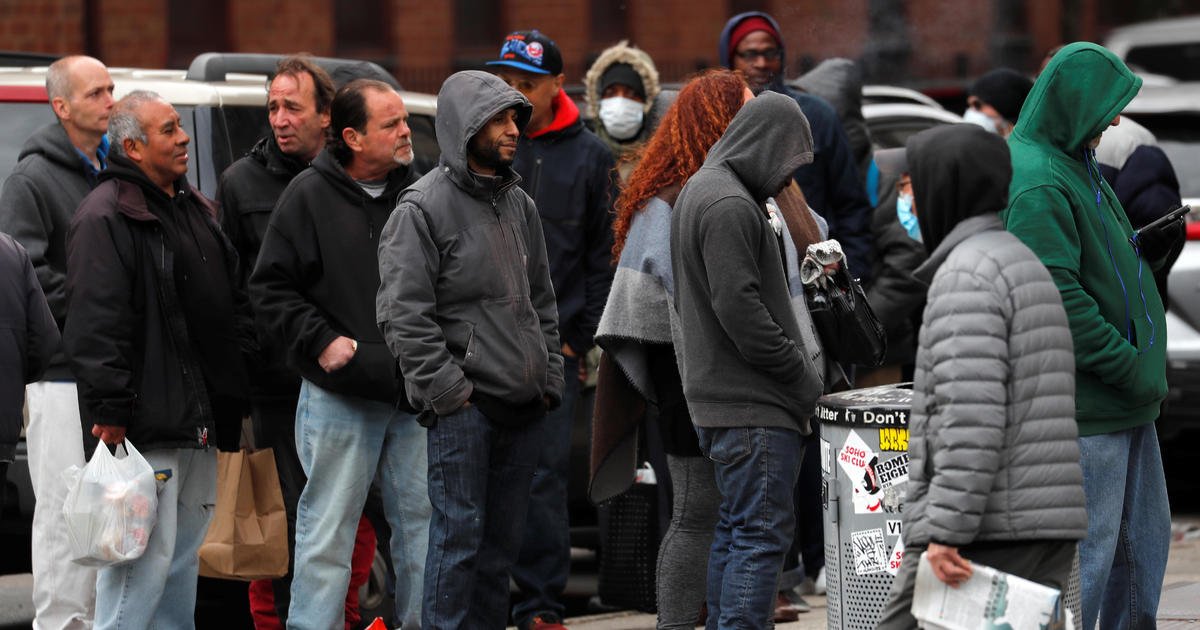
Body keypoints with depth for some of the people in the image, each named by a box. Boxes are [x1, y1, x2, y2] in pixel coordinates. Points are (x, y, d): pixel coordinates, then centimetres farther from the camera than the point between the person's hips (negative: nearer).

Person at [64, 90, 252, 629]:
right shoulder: (105, 216, -12)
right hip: (145, 425, -9)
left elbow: (232, 305, 26)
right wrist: (109, 411, -23)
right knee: (145, 556, -12)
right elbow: (96, 323, -18)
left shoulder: (196, 210, 18)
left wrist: (233, 393, 18)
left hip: (198, 421, 9)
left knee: (184, 556, 14)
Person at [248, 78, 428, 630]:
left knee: (423, 522, 9)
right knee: (327, 531, -1)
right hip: (339, 397, -4)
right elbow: (271, 288, -2)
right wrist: (321, 342, -12)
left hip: (417, 395, 4)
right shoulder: (309, 196, -4)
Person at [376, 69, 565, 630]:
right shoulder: (424, 207, -8)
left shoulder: (519, 205, 16)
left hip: (523, 408, 7)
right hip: (463, 409, -7)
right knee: (458, 535, -6)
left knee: (503, 540, 11)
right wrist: (447, 389, -15)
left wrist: (549, 379, 12)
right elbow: (404, 313, -13)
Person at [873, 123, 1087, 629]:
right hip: (1047, 535, 9)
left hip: (984, 532, -9)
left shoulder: (966, 273, -10)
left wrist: (947, 530, -23)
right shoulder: (1028, 266, 21)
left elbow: (973, 415, -21)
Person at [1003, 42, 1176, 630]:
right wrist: (1131, 367, -20)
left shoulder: (1076, 167, 14)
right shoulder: (1038, 184, -19)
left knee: (1143, 538, 17)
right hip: (1082, 405, -10)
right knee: (1086, 548, -6)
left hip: (1122, 403, 10)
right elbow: (1055, 300, -24)